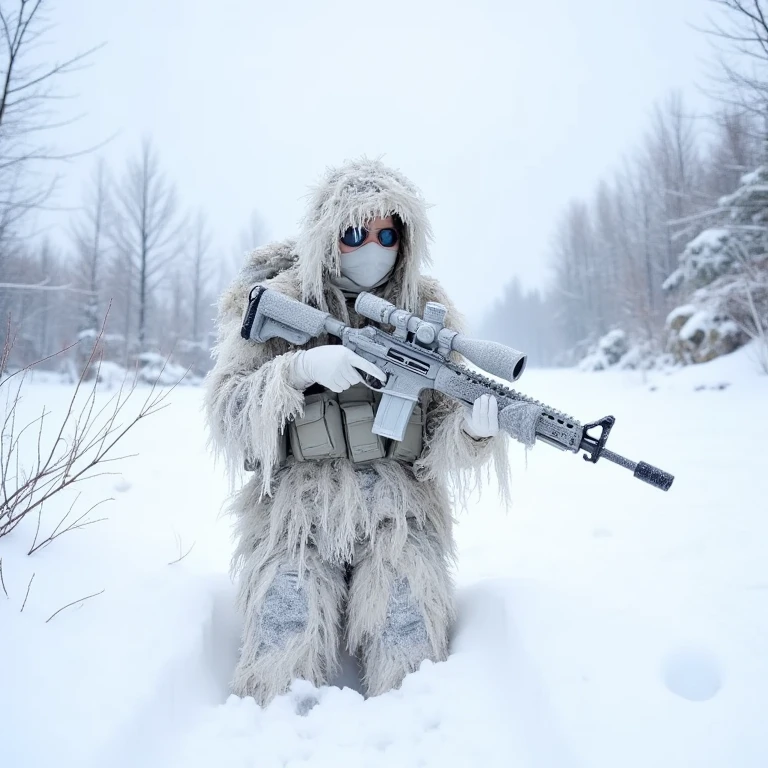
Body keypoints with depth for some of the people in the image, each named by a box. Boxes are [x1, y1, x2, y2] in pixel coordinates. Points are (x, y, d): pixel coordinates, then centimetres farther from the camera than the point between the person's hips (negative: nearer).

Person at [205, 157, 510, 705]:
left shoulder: (427, 306, 6)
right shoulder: (276, 300, 1)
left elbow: (443, 441, 3)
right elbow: (226, 414, -5)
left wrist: (475, 427, -22)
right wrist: (300, 368, -23)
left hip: (397, 510, 1)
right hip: (294, 507, -1)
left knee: (410, 660, -15)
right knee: (287, 653, -17)